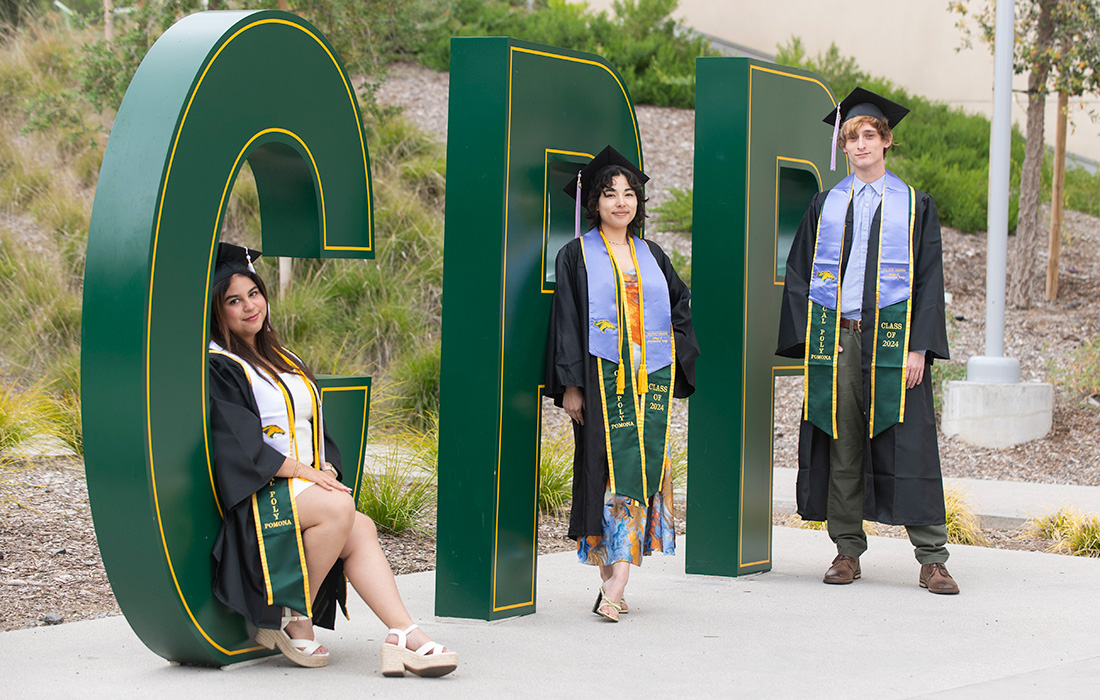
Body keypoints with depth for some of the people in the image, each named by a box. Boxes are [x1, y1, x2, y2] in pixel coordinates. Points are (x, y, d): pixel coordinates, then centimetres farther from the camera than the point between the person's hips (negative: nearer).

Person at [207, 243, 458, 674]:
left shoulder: (282, 360, 23)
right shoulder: (217, 368, -2)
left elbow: (312, 426, 20)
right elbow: (235, 439, -14)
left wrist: (327, 469, -1)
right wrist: (299, 469, -18)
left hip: (309, 483, 7)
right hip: (258, 494, -7)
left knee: (361, 531, -21)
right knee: (340, 509, -31)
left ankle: (404, 636, -34)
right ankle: (293, 619, -18)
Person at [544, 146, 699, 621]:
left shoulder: (651, 256, 15)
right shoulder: (577, 256, 3)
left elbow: (682, 305, 24)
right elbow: (566, 321, -2)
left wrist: (674, 352, 9)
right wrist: (570, 385, -9)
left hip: (651, 378, 3)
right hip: (602, 378, -3)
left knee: (641, 469, -7)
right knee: (606, 470, -5)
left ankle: (617, 582, -11)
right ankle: (610, 576, 3)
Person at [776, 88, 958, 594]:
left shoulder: (915, 206, 6)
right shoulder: (826, 206, 11)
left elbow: (930, 280, 1)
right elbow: (798, 274, 11)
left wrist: (919, 347, -9)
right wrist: (808, 340, -1)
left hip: (893, 340, -2)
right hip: (835, 340, 2)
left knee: (911, 447, -5)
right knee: (841, 448, 4)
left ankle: (931, 558, 0)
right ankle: (847, 550, 14)